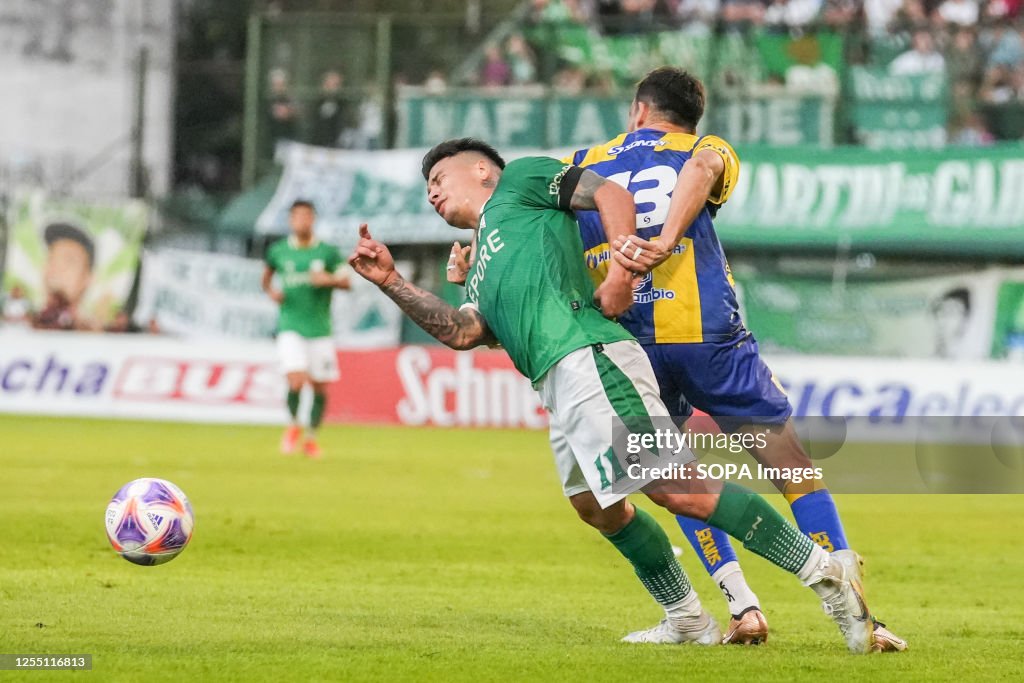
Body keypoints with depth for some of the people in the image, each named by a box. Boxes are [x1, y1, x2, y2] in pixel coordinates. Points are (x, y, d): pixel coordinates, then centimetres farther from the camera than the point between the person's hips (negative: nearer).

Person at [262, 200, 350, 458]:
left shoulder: (328, 251, 2)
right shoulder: (278, 251, 5)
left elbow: (346, 282, 2)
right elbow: (267, 276, 21)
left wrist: (329, 280, -18)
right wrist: (271, 291, 0)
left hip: (320, 330, 1)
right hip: (290, 328, -1)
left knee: (319, 387, 4)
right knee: (296, 381, -18)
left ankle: (312, 436, 24)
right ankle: (293, 425, 10)